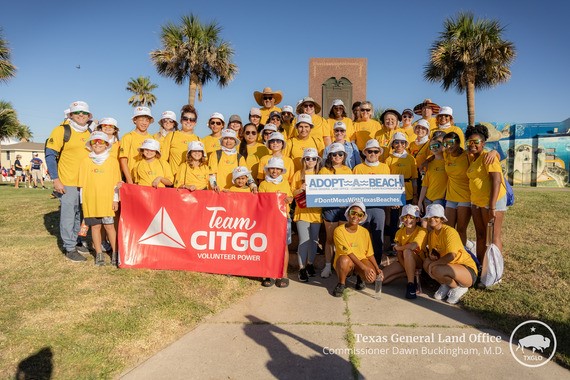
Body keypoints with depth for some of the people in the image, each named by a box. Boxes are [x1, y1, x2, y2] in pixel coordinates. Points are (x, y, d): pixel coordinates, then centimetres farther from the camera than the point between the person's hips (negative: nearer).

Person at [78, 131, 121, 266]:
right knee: (95, 226, 6)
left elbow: (116, 183, 4)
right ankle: (99, 254, 15)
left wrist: (116, 199, -1)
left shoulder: (113, 161, 4)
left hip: (108, 200, -1)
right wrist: (82, 201, 5)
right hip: (91, 200, 2)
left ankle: (115, 253, 9)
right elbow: (82, 183, 8)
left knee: (109, 226, 0)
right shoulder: (85, 161, 8)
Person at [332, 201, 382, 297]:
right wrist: (364, 268, -27)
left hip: (361, 260, 3)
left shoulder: (364, 232, -2)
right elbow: (348, 253, -21)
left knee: (371, 277, -28)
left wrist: (377, 268, -9)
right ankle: (341, 283, -7)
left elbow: (369, 254, 4)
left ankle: (359, 277, 11)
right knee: (344, 259, -39)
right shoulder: (339, 230, -16)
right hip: (345, 264, -3)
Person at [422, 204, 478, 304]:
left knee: (437, 270, -32)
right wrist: (431, 254, -11)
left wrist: (434, 263, -20)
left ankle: (459, 288, -4)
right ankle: (445, 285, 3)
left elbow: (451, 255, -29)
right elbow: (432, 252, 13)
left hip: (468, 270, -7)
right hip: (451, 266, 7)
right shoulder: (431, 234, 6)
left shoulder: (449, 231, -19)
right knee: (427, 262, -15)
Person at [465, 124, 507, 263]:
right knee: (480, 235, 13)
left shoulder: (487, 156, -11)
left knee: (493, 236, -3)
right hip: (476, 201, 8)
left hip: (492, 200, -8)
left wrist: (492, 206, -24)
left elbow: (496, 180, -19)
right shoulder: (473, 158, 14)